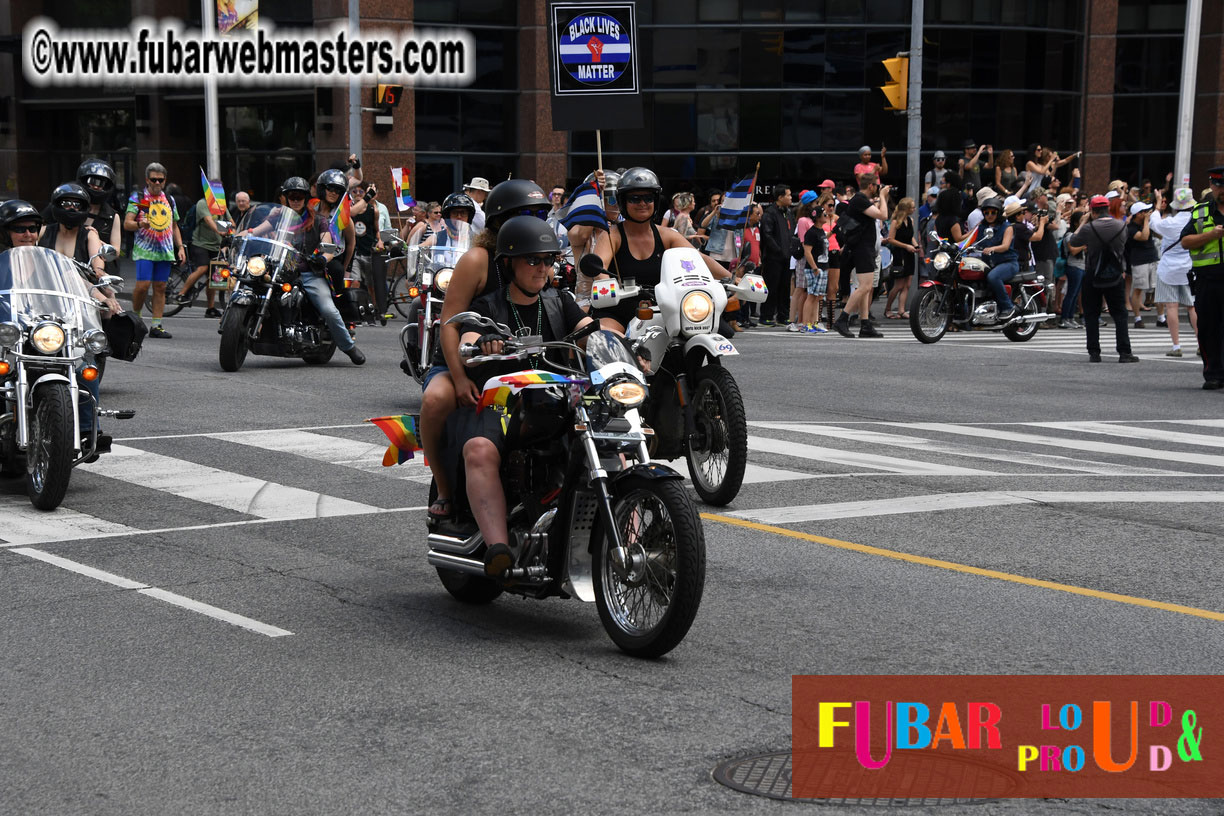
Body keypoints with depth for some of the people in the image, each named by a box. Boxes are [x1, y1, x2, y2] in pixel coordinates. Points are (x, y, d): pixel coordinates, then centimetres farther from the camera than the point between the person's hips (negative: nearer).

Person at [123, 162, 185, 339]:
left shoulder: (169, 200, 17)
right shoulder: (137, 198, 2)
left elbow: (174, 226, 25)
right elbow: (127, 223, -6)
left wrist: (180, 247, 15)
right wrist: (139, 224, -27)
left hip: (165, 251, 4)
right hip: (144, 249, -4)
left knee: (160, 287, 2)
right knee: (143, 285, -14)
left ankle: (156, 326, 3)